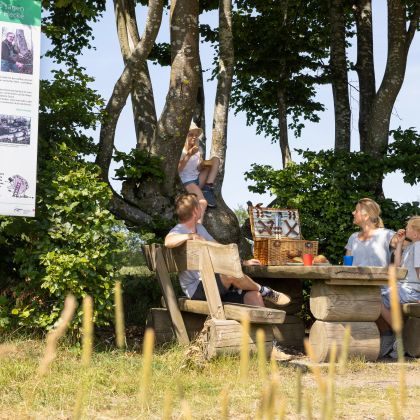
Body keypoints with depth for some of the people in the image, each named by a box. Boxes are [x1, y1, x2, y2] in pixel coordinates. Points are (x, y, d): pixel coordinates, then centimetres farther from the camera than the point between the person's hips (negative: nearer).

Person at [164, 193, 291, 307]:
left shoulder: (199, 228, 18)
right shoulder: (178, 231, -11)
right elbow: (168, 242, -36)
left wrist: (244, 262, 24)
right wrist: (190, 236, -40)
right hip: (197, 290, -9)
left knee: (253, 296, -12)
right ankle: (265, 291, -5)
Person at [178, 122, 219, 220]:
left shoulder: (198, 149, 11)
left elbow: (198, 169, 11)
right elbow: (178, 170, -18)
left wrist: (203, 164, -11)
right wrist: (189, 155, -25)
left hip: (198, 179, 7)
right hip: (186, 182, -7)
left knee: (215, 159, 0)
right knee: (203, 202, -32)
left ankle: (208, 188, -12)